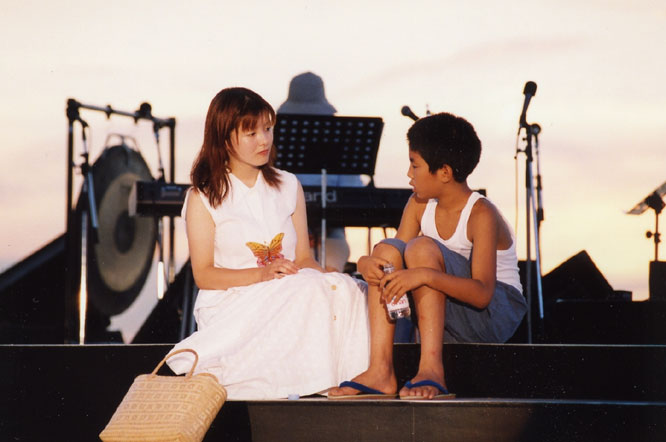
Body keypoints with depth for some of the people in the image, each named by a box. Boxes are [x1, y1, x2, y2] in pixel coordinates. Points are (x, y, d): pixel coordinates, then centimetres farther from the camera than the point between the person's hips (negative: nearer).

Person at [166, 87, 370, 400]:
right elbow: (203, 275, -4)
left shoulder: (288, 186, 17)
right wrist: (261, 274, -20)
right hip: (228, 303, -4)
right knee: (308, 292, -33)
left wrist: (327, 280, -12)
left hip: (288, 297, 5)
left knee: (345, 291, -28)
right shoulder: (203, 198, 2)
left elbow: (303, 257, 12)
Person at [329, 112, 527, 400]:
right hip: (446, 317, 7)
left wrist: (425, 275, -43)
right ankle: (380, 371, -25)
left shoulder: (481, 215, -19)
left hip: (497, 315, -7)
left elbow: (483, 293, -29)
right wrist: (365, 263, -23)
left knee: (422, 247, -27)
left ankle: (431, 368, -35)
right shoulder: (419, 205, 4)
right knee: (386, 250, -14)